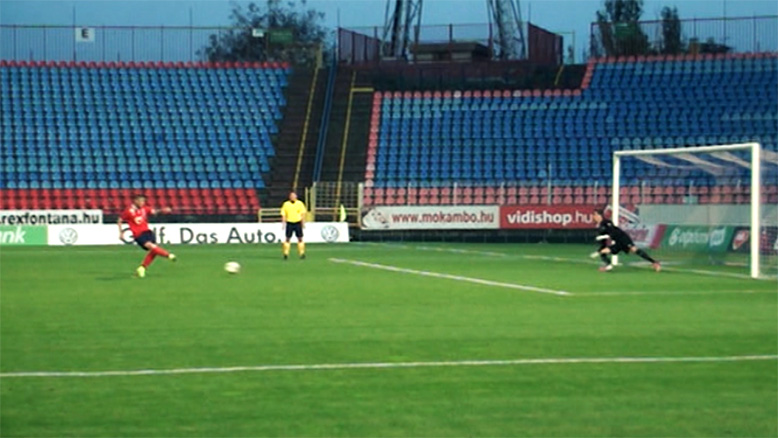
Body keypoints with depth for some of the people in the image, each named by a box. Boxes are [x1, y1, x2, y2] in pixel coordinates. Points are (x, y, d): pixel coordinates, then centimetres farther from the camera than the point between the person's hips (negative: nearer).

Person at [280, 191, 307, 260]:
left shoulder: (300, 203, 2)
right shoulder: (286, 204, 2)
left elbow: (303, 213, 4)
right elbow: (283, 214, 4)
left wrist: (303, 223, -1)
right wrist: (283, 223, -3)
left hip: (298, 223, 0)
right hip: (289, 223, 0)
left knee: (300, 238, 1)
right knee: (288, 238, -1)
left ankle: (302, 253, 7)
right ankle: (286, 254, 5)